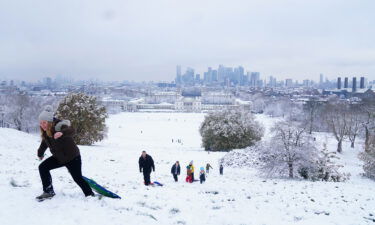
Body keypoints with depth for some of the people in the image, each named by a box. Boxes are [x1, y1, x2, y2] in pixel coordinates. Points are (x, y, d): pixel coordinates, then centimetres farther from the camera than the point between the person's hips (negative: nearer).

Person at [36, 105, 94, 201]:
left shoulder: (59, 126, -25)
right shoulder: (45, 132, 0)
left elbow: (71, 131, -47)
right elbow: (44, 143, 20)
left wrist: (62, 133, -67)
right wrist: (40, 154, 34)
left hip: (72, 157, -8)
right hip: (58, 157, 8)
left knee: (77, 178, -5)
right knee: (43, 167, -2)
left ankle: (90, 195, 13)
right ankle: (49, 192, 9)